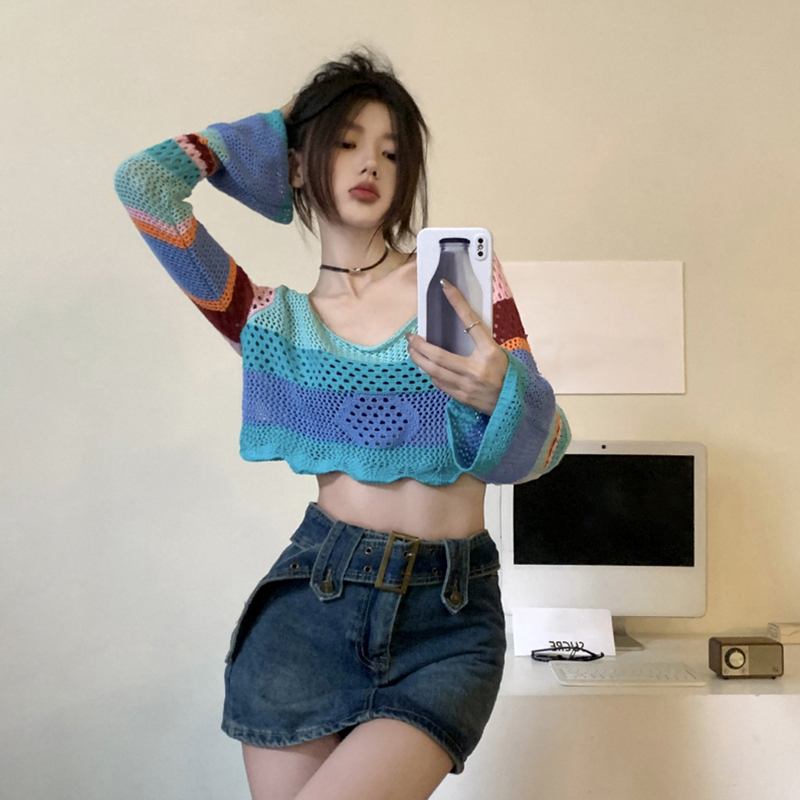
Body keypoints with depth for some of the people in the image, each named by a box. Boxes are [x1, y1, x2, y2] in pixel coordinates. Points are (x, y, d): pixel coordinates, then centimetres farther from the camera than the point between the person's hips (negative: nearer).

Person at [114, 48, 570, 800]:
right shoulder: (273, 318, 7)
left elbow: (543, 448, -1)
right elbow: (143, 181, -1)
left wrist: (499, 392, -26)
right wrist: (270, 126, 14)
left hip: (452, 617, -1)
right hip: (314, 597, 1)